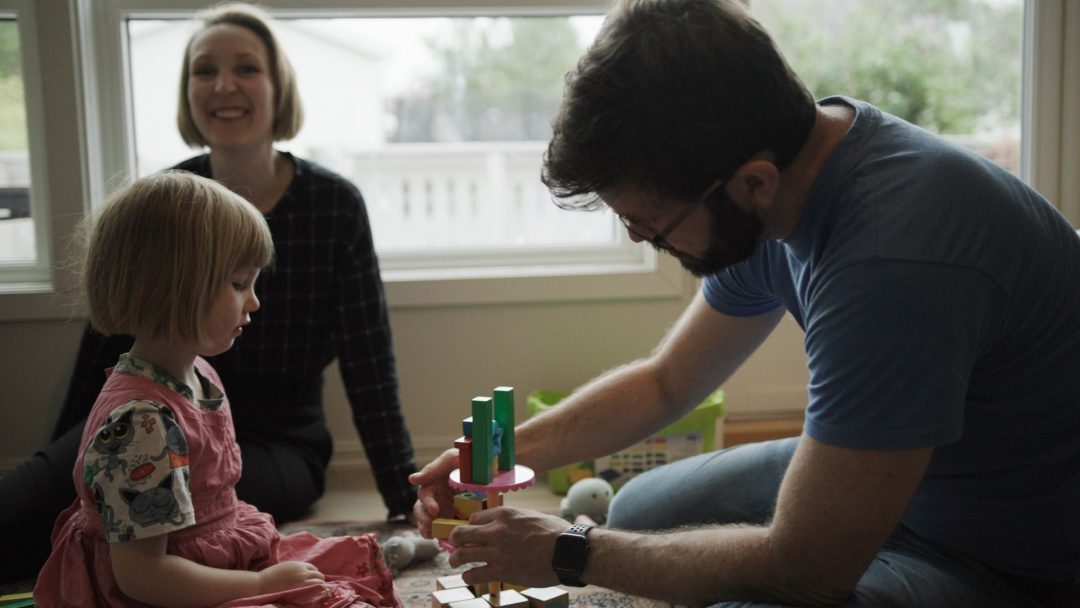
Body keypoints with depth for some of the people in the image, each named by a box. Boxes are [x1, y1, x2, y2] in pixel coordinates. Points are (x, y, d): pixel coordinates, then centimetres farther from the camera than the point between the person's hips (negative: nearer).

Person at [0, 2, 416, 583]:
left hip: (276, 443, -1)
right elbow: (103, 349, 7)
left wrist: (408, 505, -9)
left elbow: (370, 372, -7)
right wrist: (54, 475, 10)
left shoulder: (335, 206, -8)